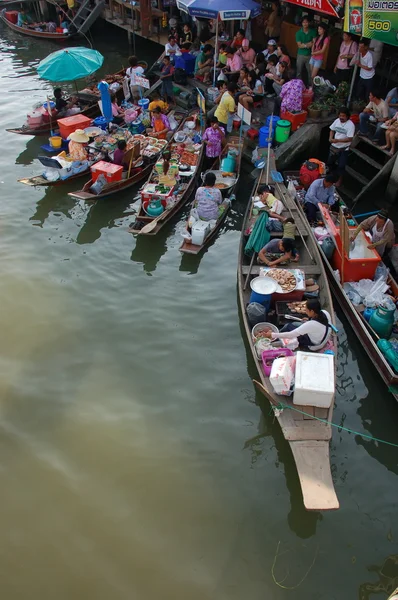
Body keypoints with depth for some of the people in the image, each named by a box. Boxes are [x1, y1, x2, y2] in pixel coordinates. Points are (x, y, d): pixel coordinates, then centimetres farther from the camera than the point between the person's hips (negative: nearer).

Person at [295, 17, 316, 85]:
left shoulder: (312, 32, -2)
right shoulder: (298, 33, -4)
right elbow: (299, 45, -9)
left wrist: (304, 44, -15)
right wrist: (308, 44, -15)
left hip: (310, 55, 0)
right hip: (301, 55, 0)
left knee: (310, 72, 0)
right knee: (299, 72, 7)